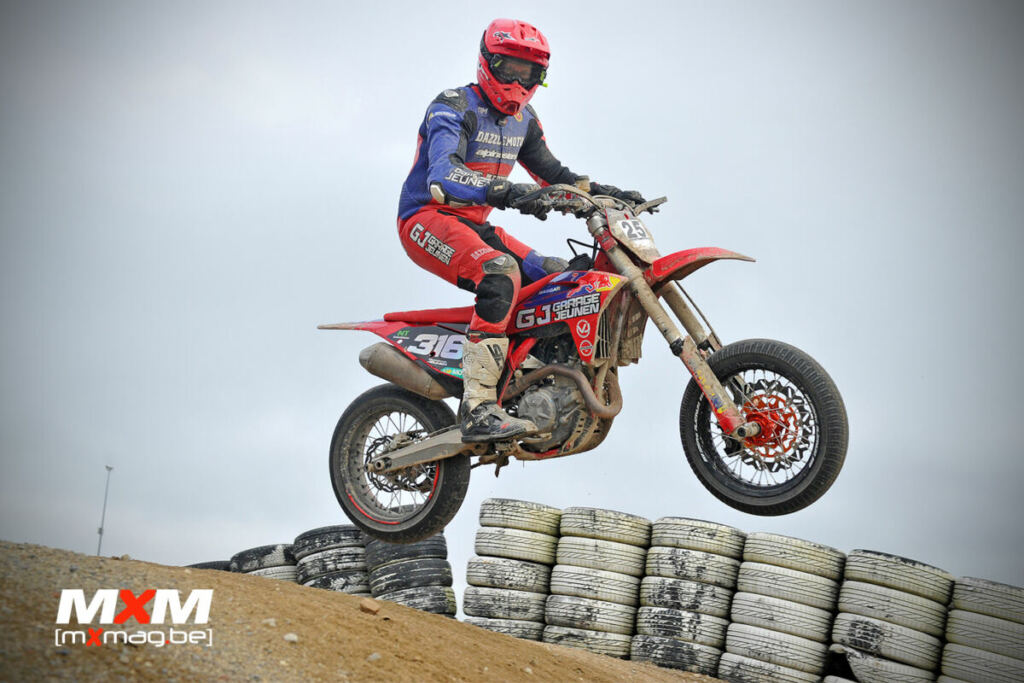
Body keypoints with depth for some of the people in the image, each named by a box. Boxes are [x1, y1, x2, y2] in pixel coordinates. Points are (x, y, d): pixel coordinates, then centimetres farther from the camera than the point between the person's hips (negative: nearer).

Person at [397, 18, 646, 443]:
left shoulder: (523, 119, 13)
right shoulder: (453, 107, -13)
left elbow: (553, 172, 24)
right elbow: (444, 174, -30)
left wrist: (605, 193, 9)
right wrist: (505, 192, -46)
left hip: (475, 225, 9)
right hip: (427, 217, -9)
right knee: (501, 275, -34)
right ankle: (478, 410, -43)